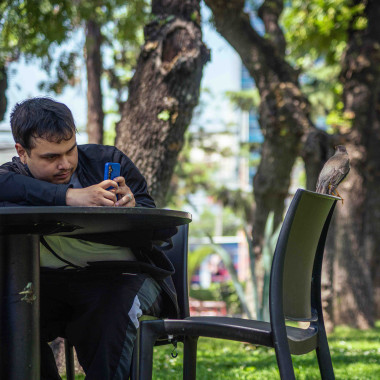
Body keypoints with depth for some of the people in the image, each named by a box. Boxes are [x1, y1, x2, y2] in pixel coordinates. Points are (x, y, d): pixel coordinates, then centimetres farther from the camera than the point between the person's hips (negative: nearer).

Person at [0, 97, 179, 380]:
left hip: (122, 274, -1)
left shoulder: (109, 161, 6)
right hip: (50, 281, 1)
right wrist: (69, 196, -31)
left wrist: (131, 210, -22)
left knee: (112, 309, -34)